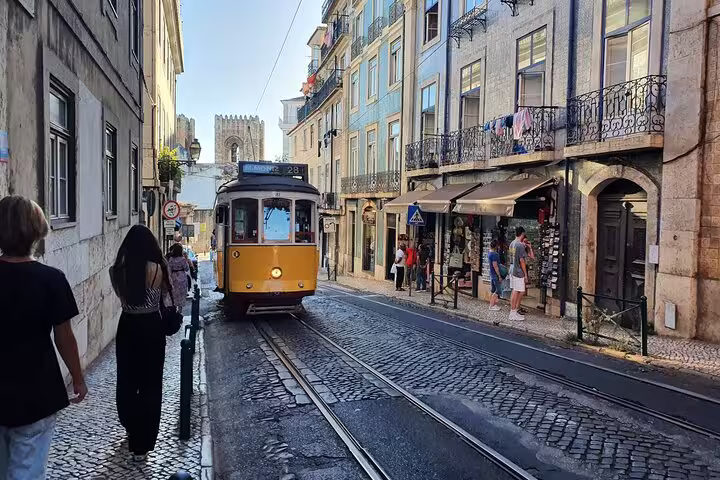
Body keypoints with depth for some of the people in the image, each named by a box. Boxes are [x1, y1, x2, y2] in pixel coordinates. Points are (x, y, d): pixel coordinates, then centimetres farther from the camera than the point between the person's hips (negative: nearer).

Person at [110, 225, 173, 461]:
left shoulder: (118, 270, -8)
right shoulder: (158, 269, -15)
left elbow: (120, 294, 8)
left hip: (127, 327, 3)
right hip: (152, 327, -3)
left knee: (126, 380, 20)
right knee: (151, 384, 6)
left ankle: (131, 429, 40)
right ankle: (142, 444, 8)